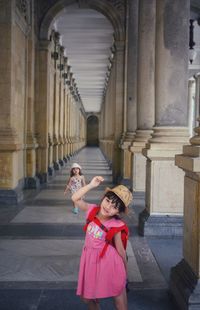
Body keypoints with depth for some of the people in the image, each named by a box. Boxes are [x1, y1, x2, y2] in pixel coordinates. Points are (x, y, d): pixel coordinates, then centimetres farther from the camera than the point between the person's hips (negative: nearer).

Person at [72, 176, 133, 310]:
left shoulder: (115, 225, -19)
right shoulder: (93, 210, -5)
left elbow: (120, 250, -10)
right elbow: (75, 198, -6)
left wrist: (125, 272, -1)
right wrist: (91, 185, -14)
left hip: (108, 261, -5)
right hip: (90, 259, 5)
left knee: (119, 296, 9)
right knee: (88, 297, 18)